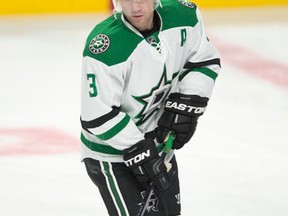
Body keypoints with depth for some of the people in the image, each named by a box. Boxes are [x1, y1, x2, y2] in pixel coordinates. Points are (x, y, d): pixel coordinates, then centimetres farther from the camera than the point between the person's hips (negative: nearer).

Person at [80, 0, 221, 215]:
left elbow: (205, 61, 3)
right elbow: (99, 117, -26)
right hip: (112, 154, -6)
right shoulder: (105, 45, -31)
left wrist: (186, 105, -8)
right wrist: (138, 152, -25)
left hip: (159, 141, 7)